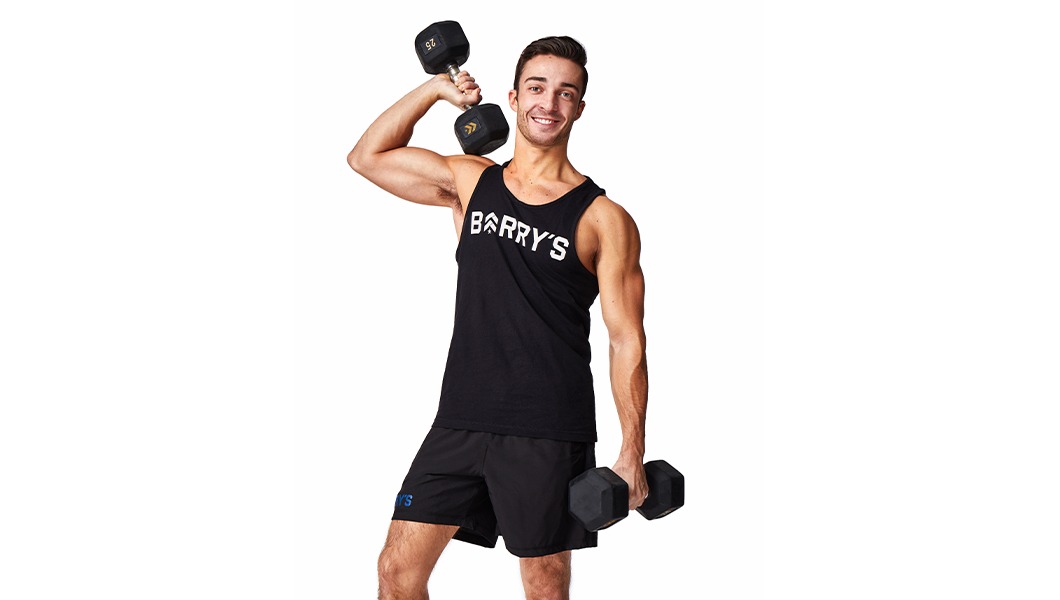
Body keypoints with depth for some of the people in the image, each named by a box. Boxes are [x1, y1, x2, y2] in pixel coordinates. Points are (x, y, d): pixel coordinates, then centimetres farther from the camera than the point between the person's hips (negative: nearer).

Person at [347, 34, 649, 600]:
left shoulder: (603, 219, -2)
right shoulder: (470, 181, 10)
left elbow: (627, 341, -3)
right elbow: (367, 156, 18)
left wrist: (631, 455, -7)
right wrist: (435, 88, 9)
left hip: (548, 432, -4)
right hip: (459, 420, 4)